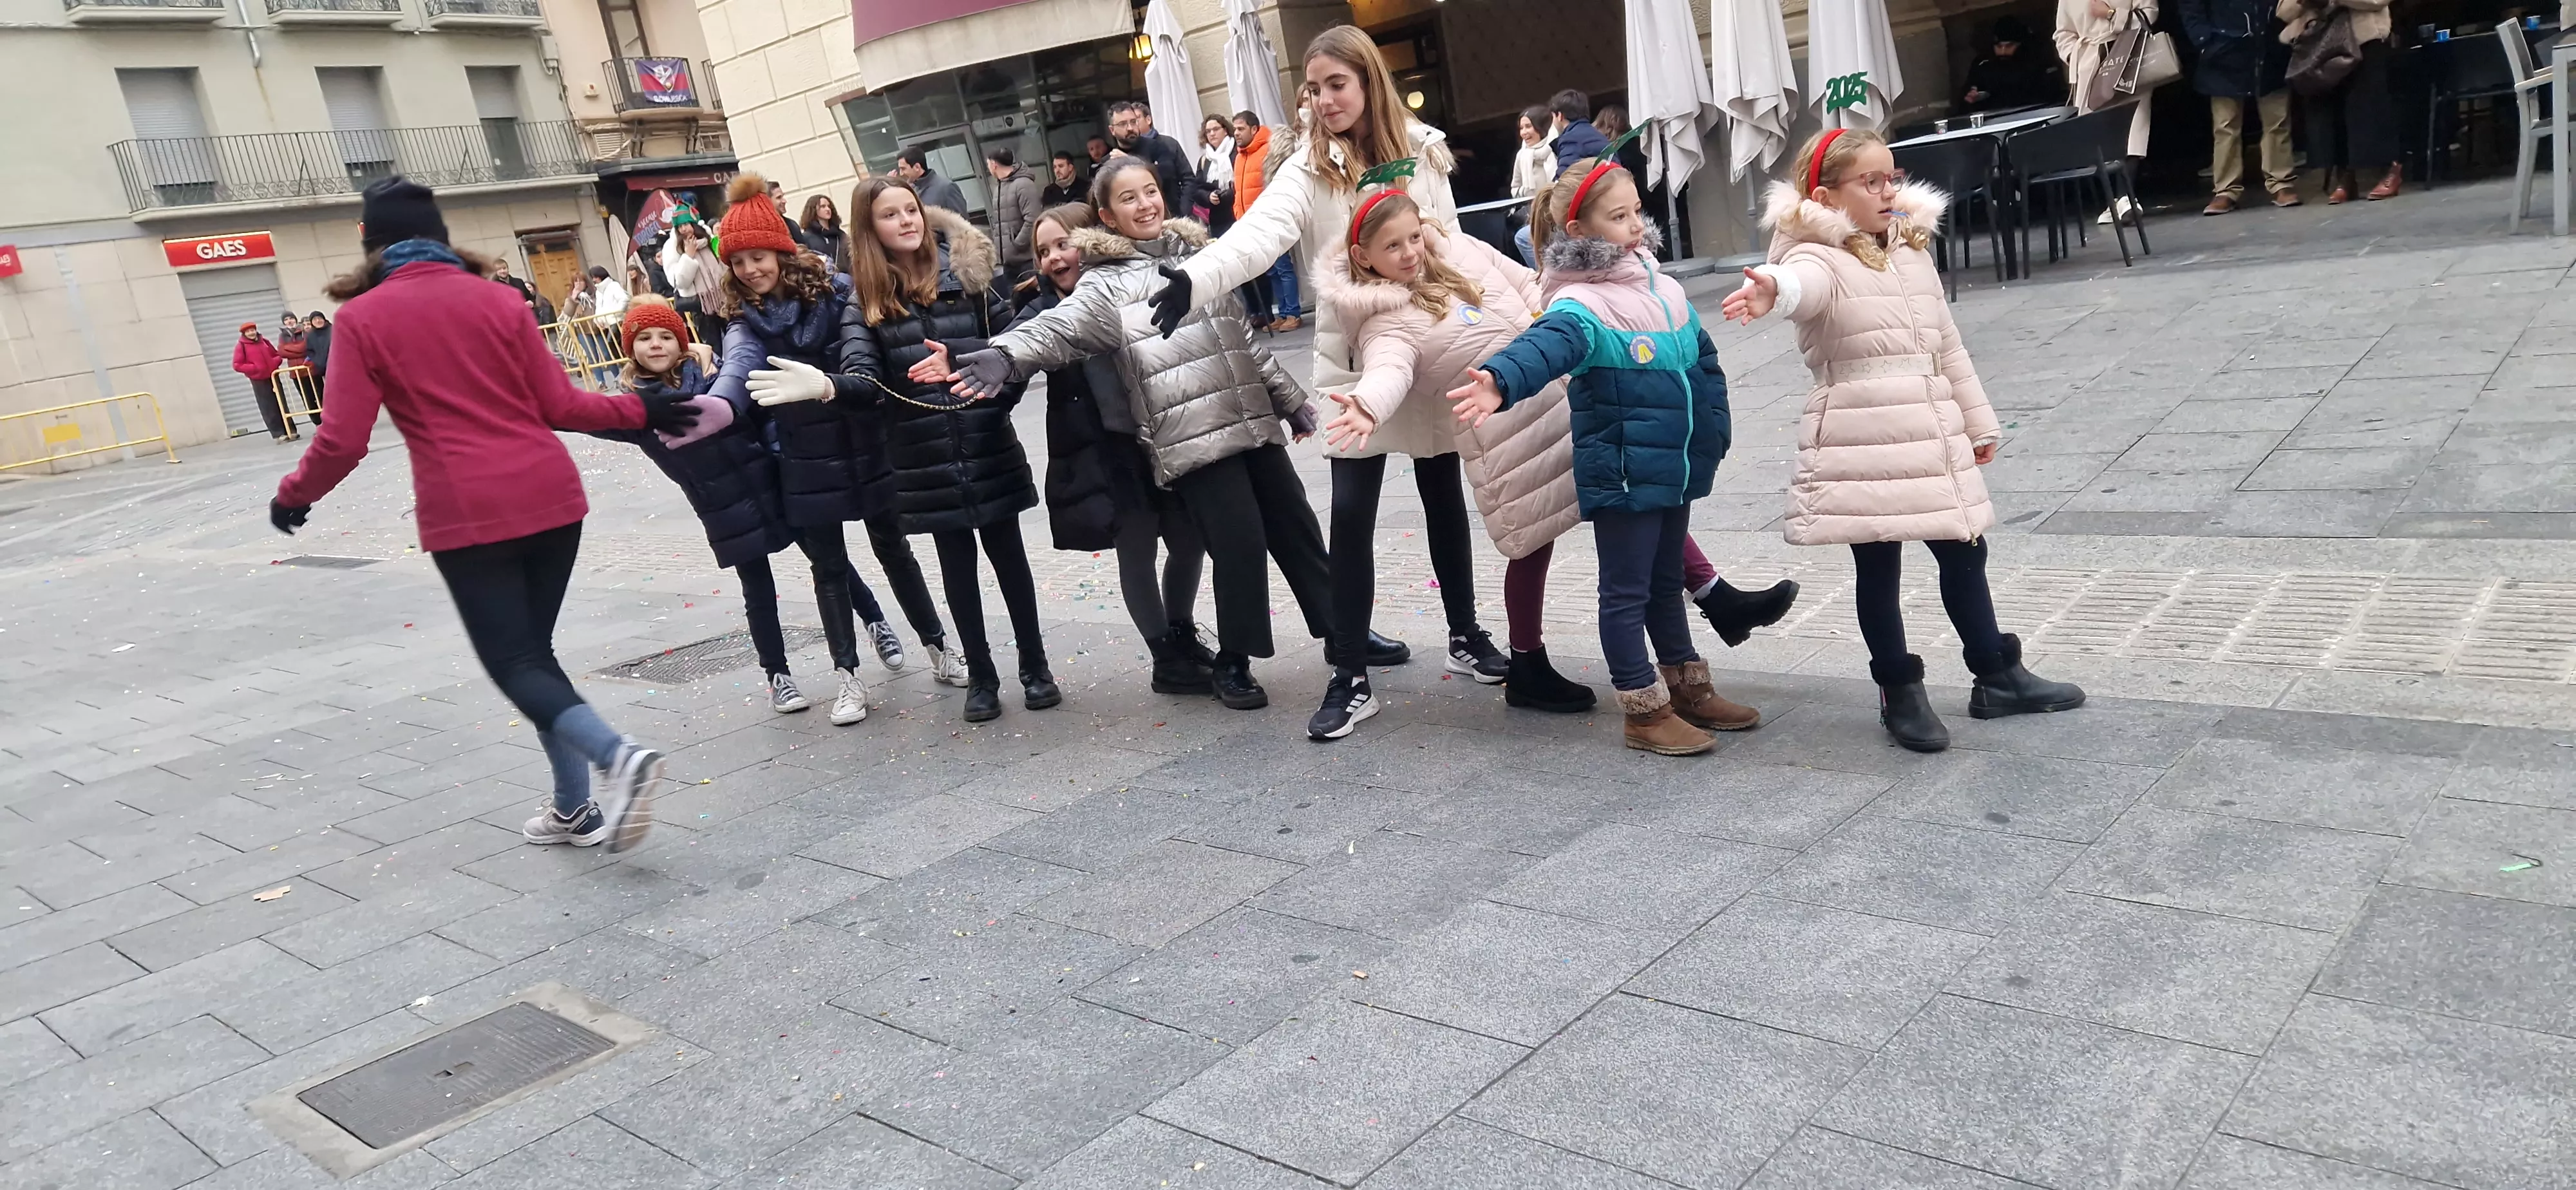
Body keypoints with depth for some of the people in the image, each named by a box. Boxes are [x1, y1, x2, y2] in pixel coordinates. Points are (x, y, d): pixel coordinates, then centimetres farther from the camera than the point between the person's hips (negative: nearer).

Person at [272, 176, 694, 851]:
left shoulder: (363, 317, 0)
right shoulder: (497, 299, 7)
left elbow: (345, 440, -1)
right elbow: (558, 406, 6)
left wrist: (294, 496, 16)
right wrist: (640, 411, 19)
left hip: (467, 514, -4)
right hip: (551, 496, 4)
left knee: (513, 663, 4)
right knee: (533, 651, 17)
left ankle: (617, 757, -22)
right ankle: (577, 807, 16)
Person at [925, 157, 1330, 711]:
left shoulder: (1199, 254, 16)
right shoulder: (1107, 282, -3)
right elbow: (1058, 327, -21)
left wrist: (1291, 401, 25)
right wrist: (1004, 356, -41)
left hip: (1252, 420, 6)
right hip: (1194, 435, -6)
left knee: (1296, 527, 10)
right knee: (1240, 543, -9)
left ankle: (1340, 629, 27)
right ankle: (1232, 663, 8)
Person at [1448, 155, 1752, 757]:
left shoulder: (1662, 286, 7)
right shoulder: (1581, 306, -19)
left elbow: (1704, 362, 19)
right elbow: (1546, 345, -41)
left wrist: (1713, 433, 17)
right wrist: (1502, 381, -61)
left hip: (1674, 468, 8)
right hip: (1620, 476, -8)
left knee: (1666, 580, 22)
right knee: (1627, 590, 3)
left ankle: (1688, 687, 36)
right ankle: (1646, 712, 14)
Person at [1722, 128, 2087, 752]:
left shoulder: (1913, 253, 14)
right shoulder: (1823, 259, -10)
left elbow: (1948, 347, 21)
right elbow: (1803, 282, -37)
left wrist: (1978, 423, 23)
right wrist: (1772, 290, -61)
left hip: (1931, 435, 7)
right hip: (1861, 442, -7)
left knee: (1963, 551, 15)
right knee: (1878, 565, 3)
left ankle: (1998, 677, 30)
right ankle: (1900, 692, 18)